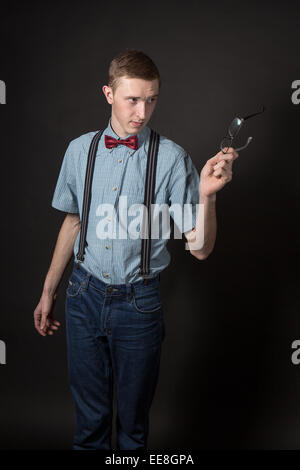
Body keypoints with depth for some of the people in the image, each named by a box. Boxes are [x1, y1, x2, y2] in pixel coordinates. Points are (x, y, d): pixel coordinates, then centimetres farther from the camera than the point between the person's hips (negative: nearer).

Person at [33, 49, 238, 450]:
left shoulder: (171, 158, -11)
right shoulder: (80, 150, 0)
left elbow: (199, 248, -13)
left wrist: (207, 194, -31)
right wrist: (48, 290, 15)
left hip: (139, 303, -2)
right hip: (85, 293, 3)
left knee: (133, 419, 16)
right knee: (89, 414, 18)